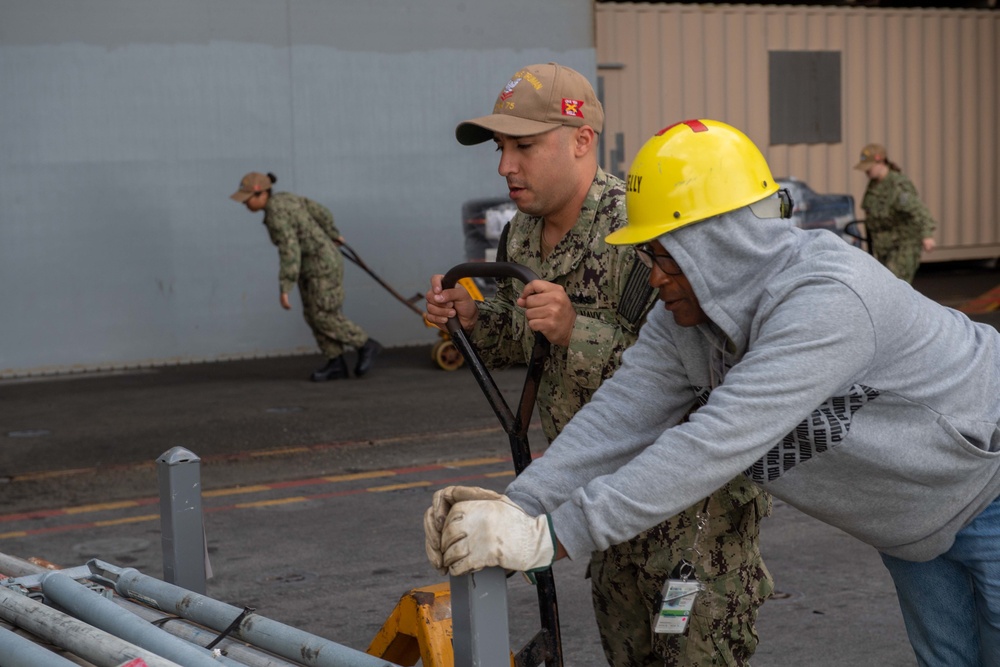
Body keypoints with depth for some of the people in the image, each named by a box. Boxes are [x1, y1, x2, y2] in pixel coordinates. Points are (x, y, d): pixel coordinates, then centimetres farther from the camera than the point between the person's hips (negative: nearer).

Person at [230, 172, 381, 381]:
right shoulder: (283, 199, 4)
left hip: (322, 264, -10)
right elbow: (318, 211, 13)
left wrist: (284, 289, -29)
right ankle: (336, 364, 12)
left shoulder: (277, 216, -24)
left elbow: (290, 253, -29)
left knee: (323, 318, -3)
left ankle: (365, 345, 13)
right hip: (312, 263, 10)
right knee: (314, 316, 8)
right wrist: (332, 234, 28)